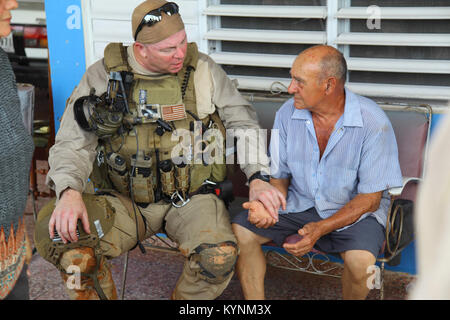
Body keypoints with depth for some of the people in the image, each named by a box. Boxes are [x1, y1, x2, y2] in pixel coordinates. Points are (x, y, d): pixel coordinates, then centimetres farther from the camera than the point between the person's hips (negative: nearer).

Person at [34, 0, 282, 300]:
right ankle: (101, 295, 0)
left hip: (191, 198, 0)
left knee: (219, 256, -31)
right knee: (56, 230, -26)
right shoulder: (103, 75, -1)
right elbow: (73, 142, -2)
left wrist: (258, 176, -7)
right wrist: (70, 191, -22)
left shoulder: (203, 69, 1)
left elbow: (242, 121, 8)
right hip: (125, 202, 1)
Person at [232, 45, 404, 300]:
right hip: (300, 204, 4)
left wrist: (321, 229, -26)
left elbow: (370, 198, -14)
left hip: (355, 212, -3)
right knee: (240, 230, -16)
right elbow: (279, 176, 4)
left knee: (361, 260, -33)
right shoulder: (287, 113, -6)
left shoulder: (374, 123, -18)